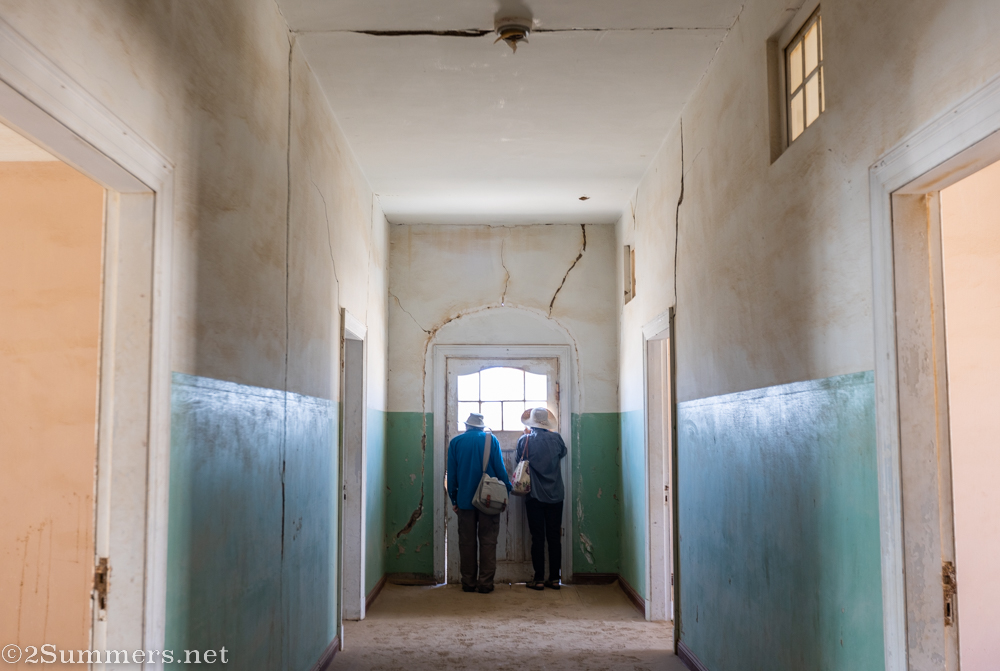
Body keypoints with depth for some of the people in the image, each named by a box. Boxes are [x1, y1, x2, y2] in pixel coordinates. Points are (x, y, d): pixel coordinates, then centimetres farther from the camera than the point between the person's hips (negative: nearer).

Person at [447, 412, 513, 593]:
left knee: (466, 542, 8)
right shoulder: (491, 440, -1)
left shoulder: (455, 442, 3)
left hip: (465, 499, 1)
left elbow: (451, 473, 5)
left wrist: (453, 499, 11)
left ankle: (468, 582, 11)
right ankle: (485, 583, 3)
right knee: (488, 542, 4)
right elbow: (500, 469, -2)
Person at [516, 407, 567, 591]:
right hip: (555, 495, 2)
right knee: (554, 536, 7)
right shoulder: (556, 438, -2)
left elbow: (520, 460, 8)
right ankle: (554, 578, 9)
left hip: (534, 495, -2)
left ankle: (539, 579, 3)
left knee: (538, 537, 2)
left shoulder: (524, 440, -8)